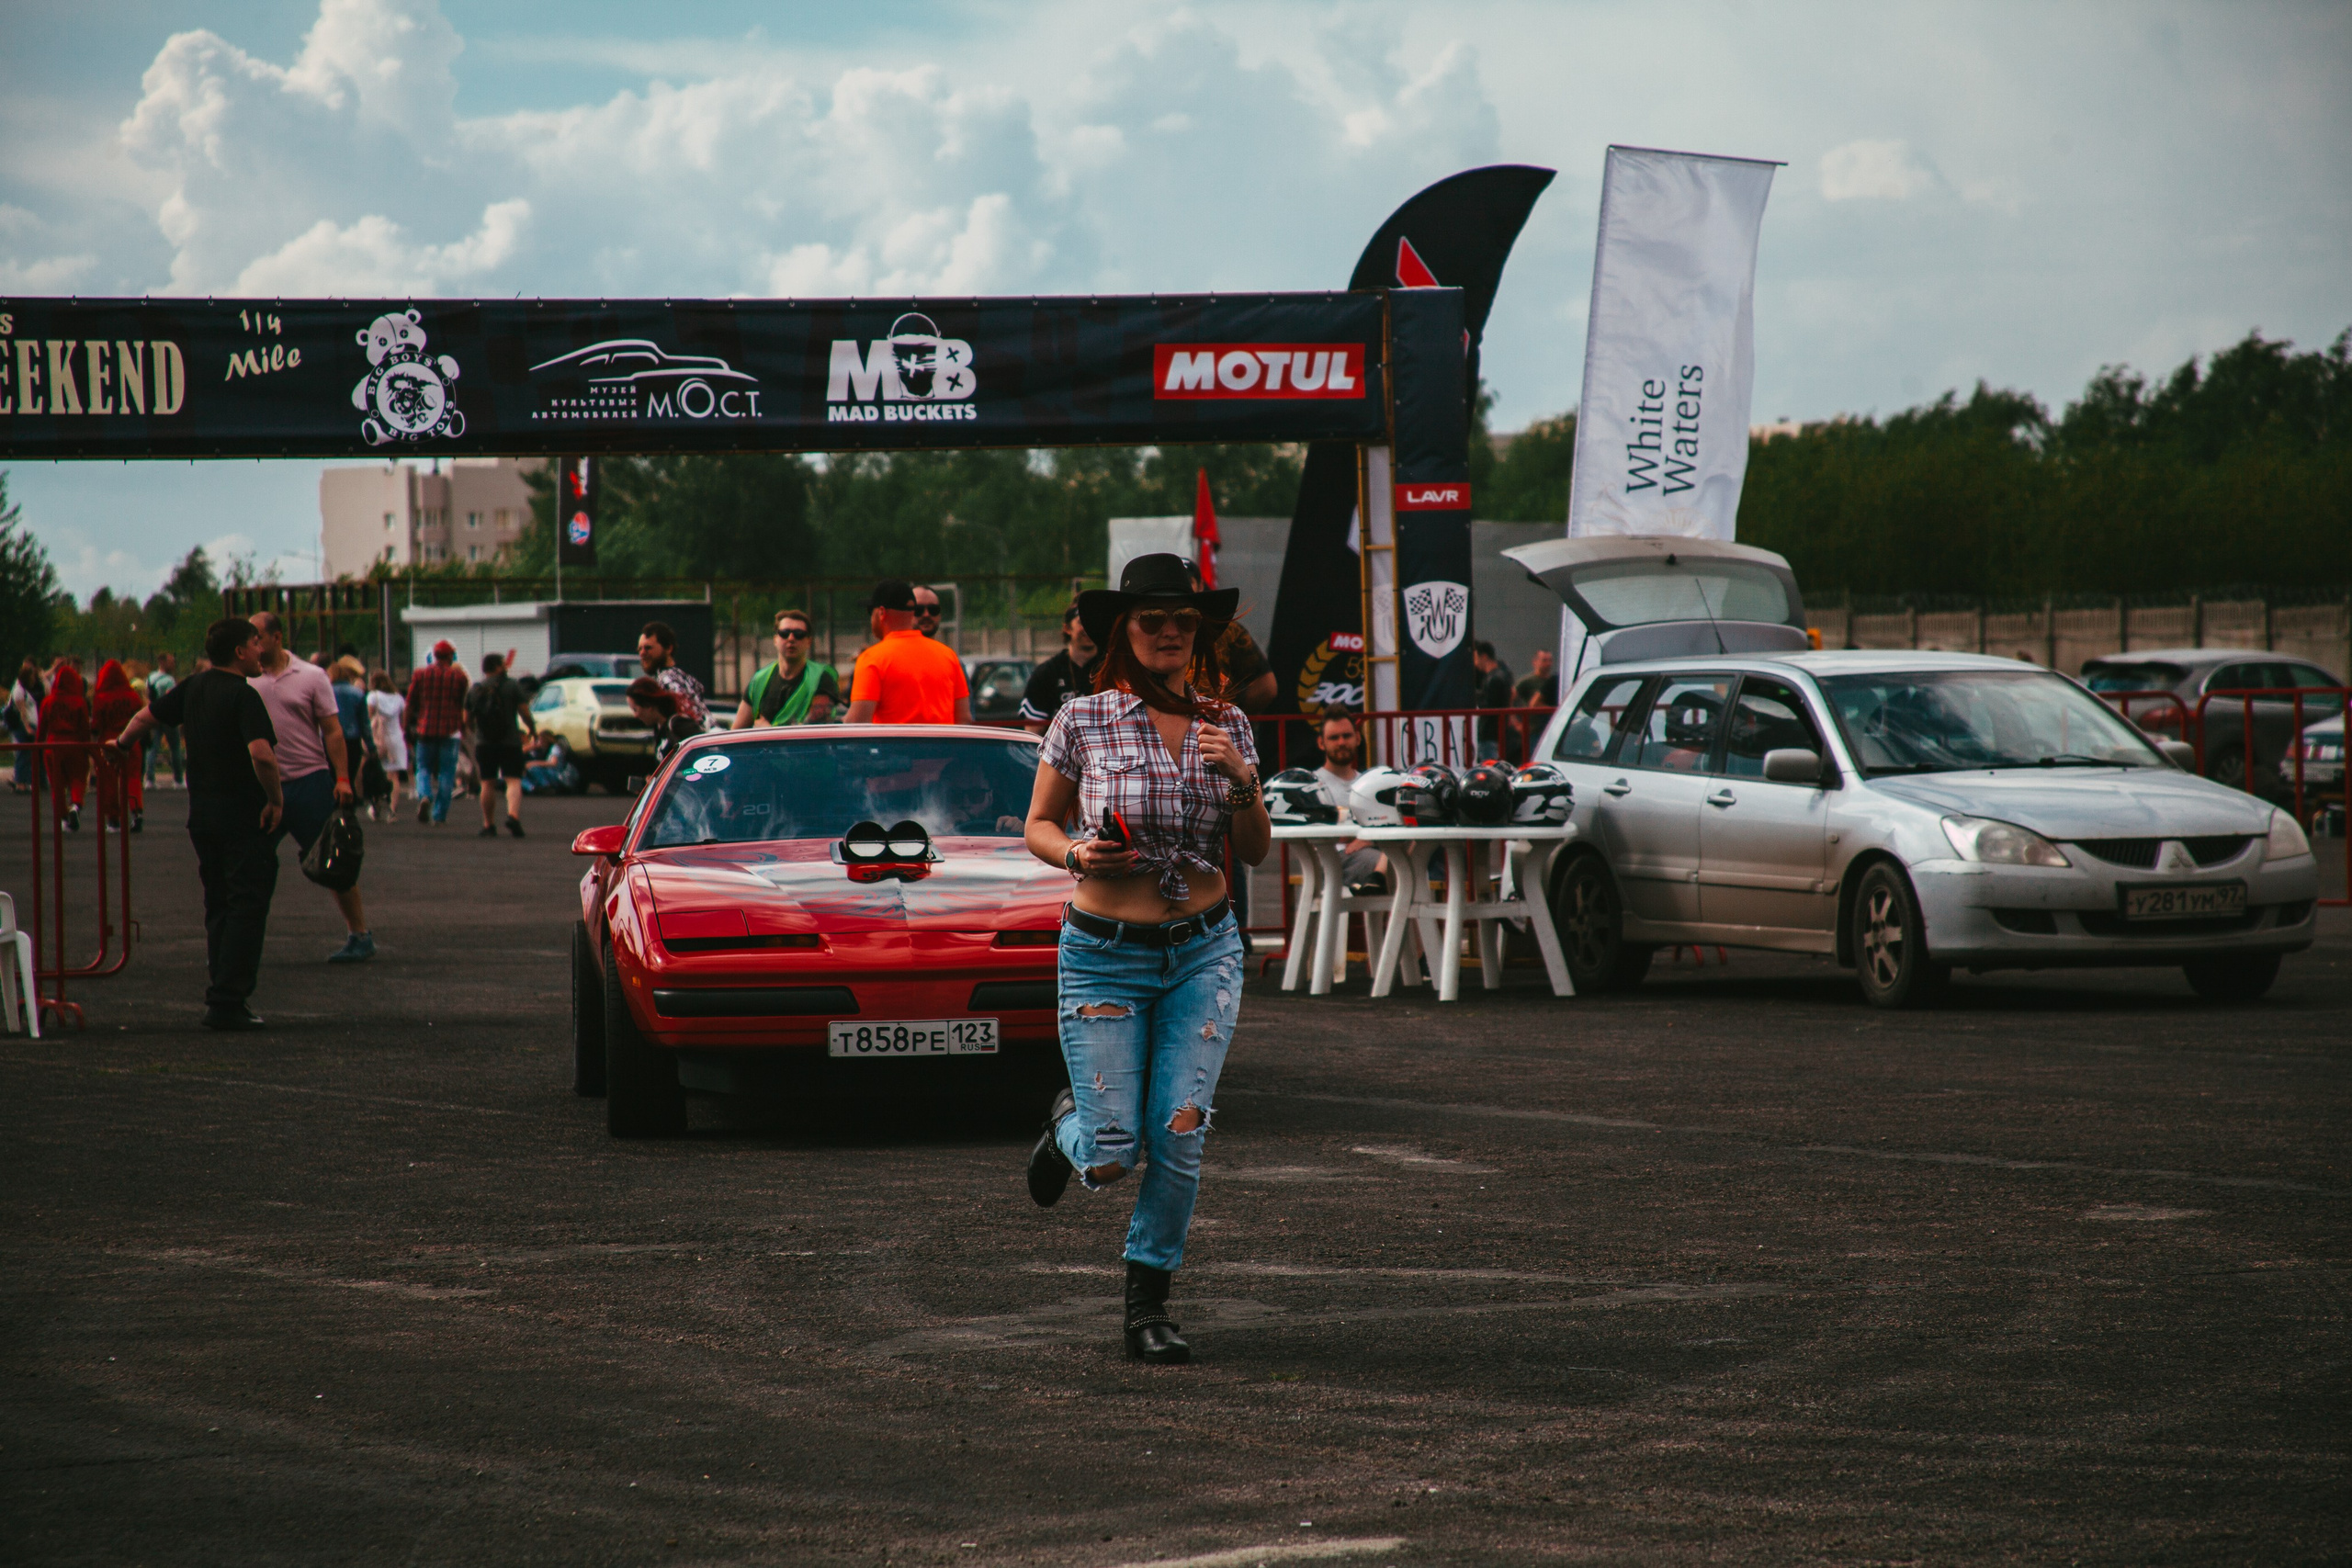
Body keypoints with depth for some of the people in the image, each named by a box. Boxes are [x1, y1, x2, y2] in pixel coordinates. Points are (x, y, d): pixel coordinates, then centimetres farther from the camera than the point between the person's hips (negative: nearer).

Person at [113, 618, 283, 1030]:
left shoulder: (193, 687, 8)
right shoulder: (243, 696, -15)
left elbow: (145, 716, 20)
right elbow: (261, 753, -29)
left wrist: (122, 744, 40)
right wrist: (276, 798, -15)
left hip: (202, 814, 8)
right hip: (244, 817, -8)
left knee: (218, 908, 16)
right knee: (246, 908, -5)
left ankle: (219, 999, 16)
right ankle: (228, 1003, -11)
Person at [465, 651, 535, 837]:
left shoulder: (474, 690, 7)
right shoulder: (512, 686, -3)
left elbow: (467, 720, 12)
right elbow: (525, 713, -5)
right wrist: (533, 731, 13)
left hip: (484, 743, 3)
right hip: (510, 742, -3)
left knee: (488, 783, 9)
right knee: (513, 780, -4)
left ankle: (489, 825, 9)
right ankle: (513, 815, -27)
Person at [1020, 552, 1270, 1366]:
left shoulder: (1226, 724, 3)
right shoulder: (1083, 720, -5)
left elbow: (1255, 851, 7)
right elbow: (1038, 826, 4)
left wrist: (1239, 778, -11)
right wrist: (1078, 856, -17)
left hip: (1204, 952, 2)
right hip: (1105, 954, -2)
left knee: (1180, 1137, -8)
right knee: (1111, 1156, -5)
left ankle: (1148, 1301, 10)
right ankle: (1067, 1126, 33)